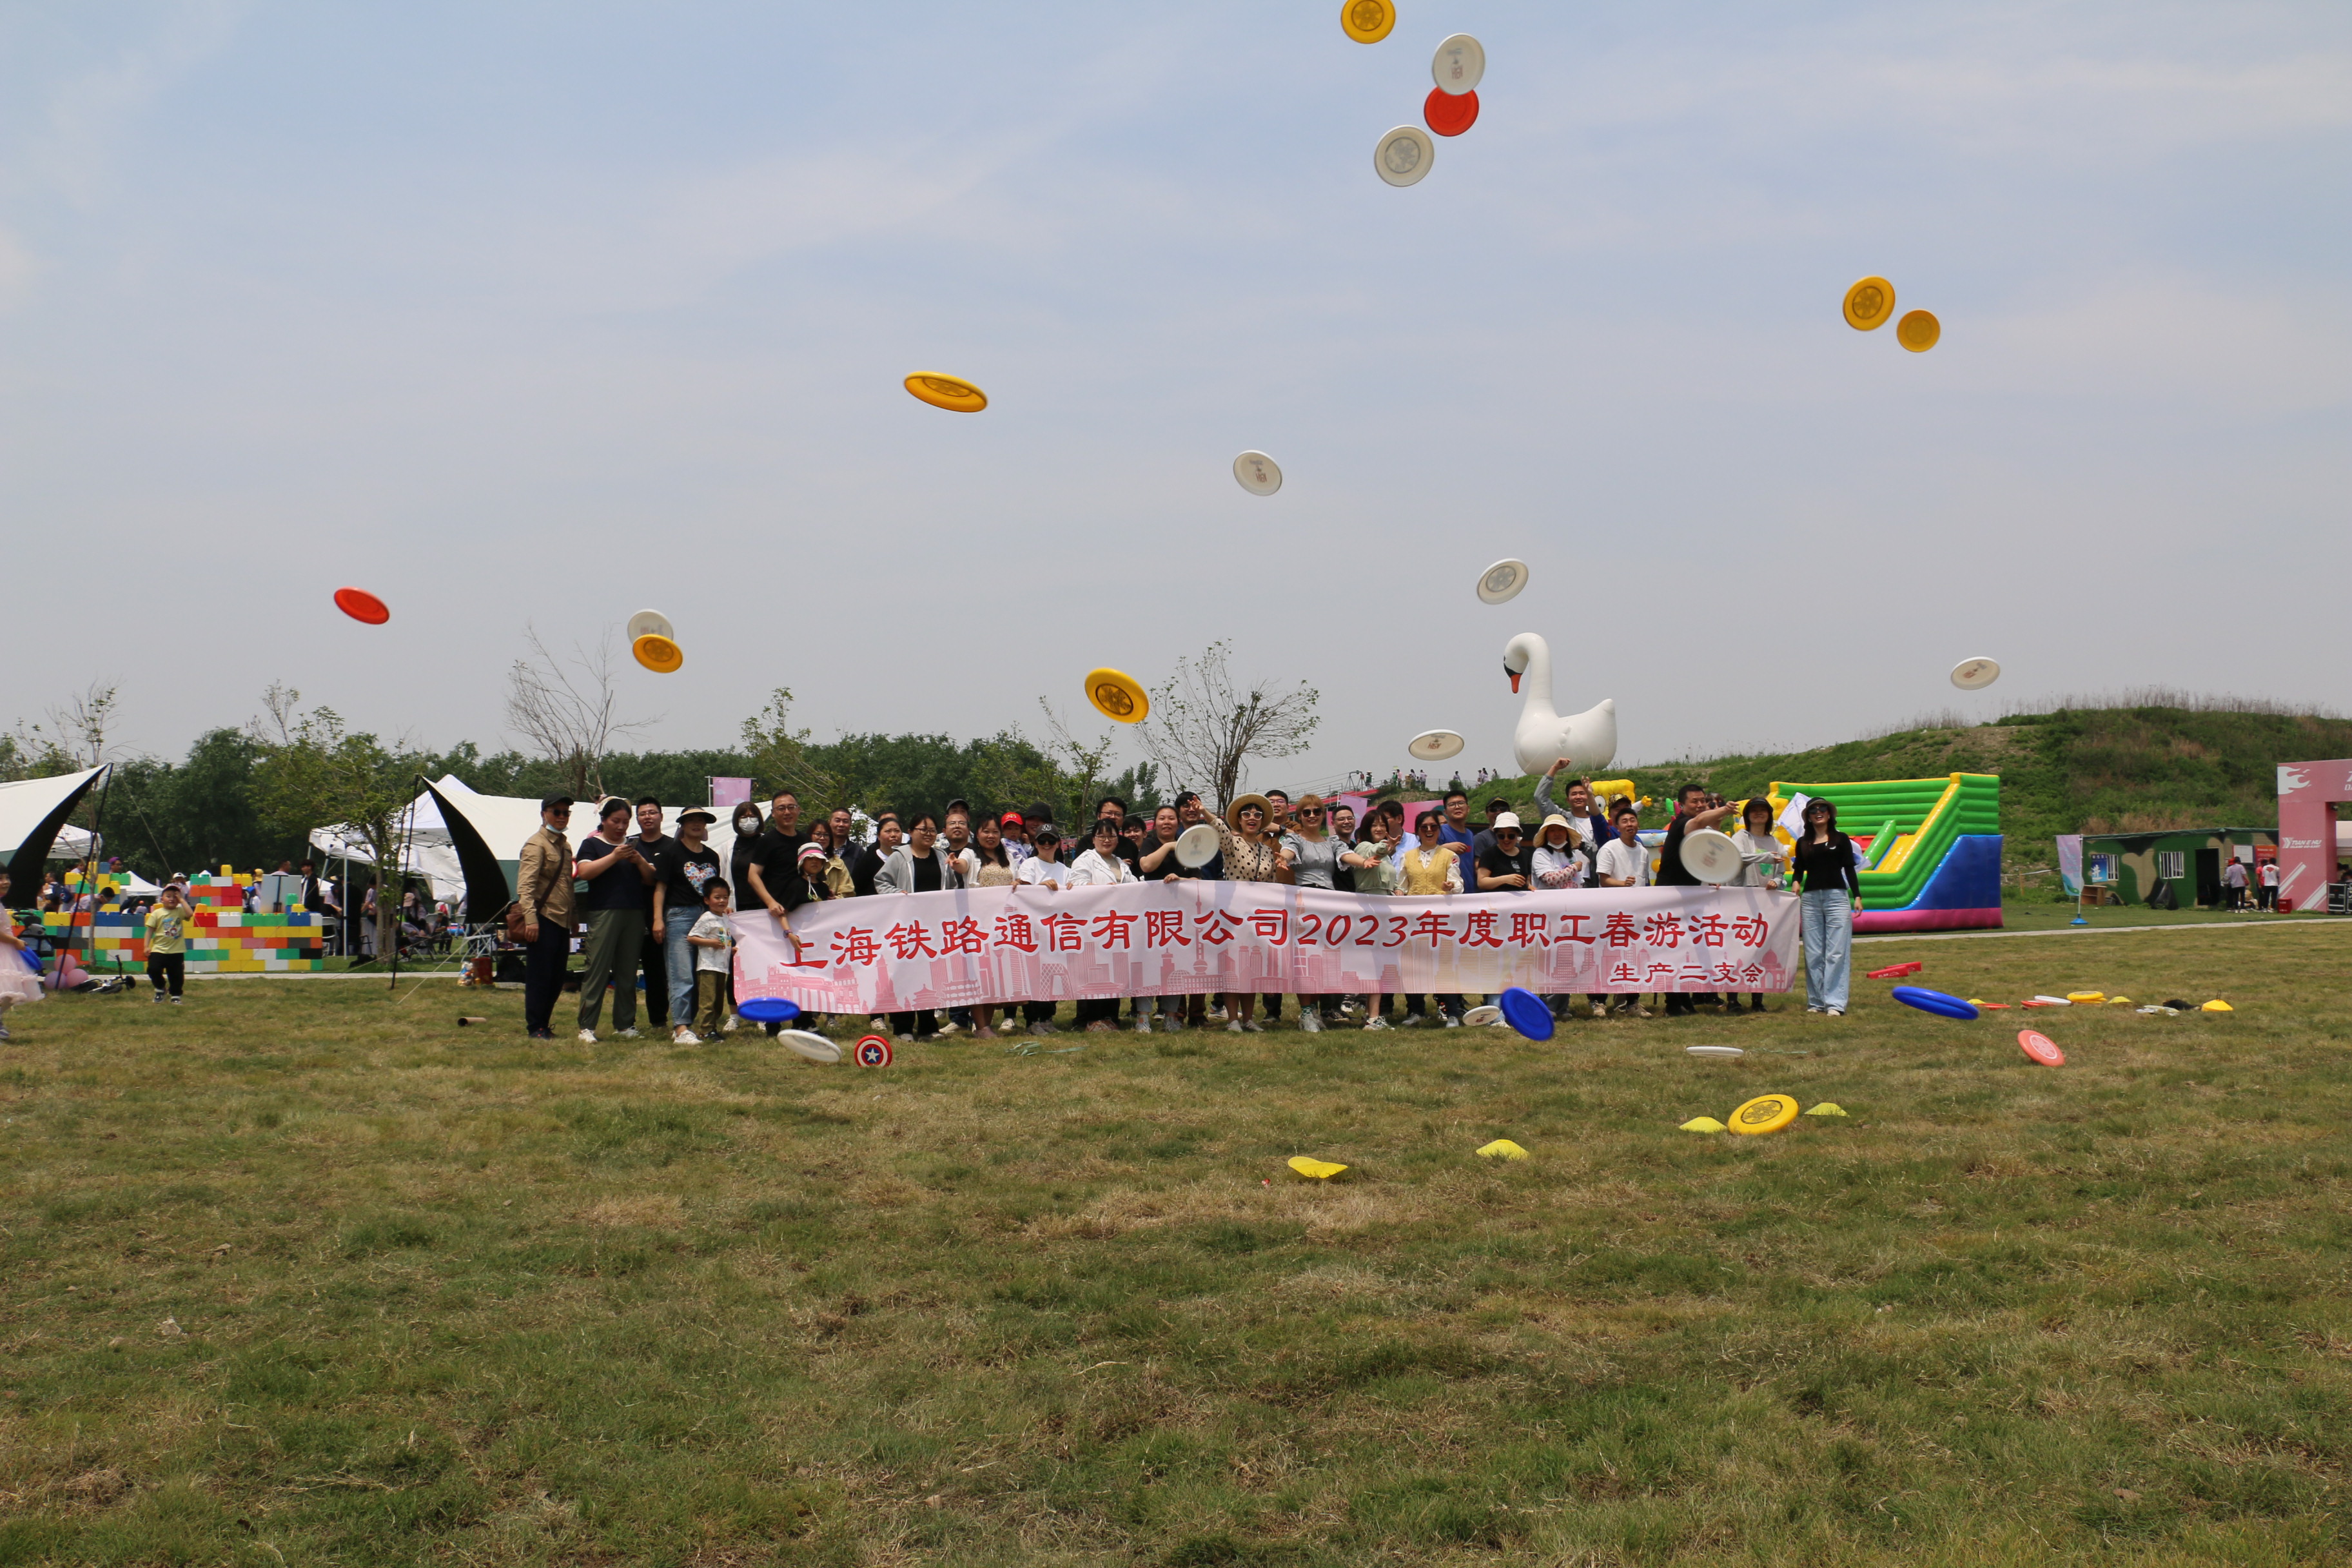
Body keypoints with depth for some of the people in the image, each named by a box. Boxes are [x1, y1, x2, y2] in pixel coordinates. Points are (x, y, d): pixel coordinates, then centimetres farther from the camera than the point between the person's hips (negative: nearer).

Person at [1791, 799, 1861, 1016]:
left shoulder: (1841, 839, 7)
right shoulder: (1803, 843, 13)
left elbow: (1850, 869, 4)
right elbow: (1798, 870, 15)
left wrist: (1857, 896, -4)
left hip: (1837, 897, -3)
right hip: (1810, 899, 3)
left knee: (1836, 952, -8)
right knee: (1813, 954, 2)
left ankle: (1835, 1003, -9)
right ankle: (1816, 1001, 6)